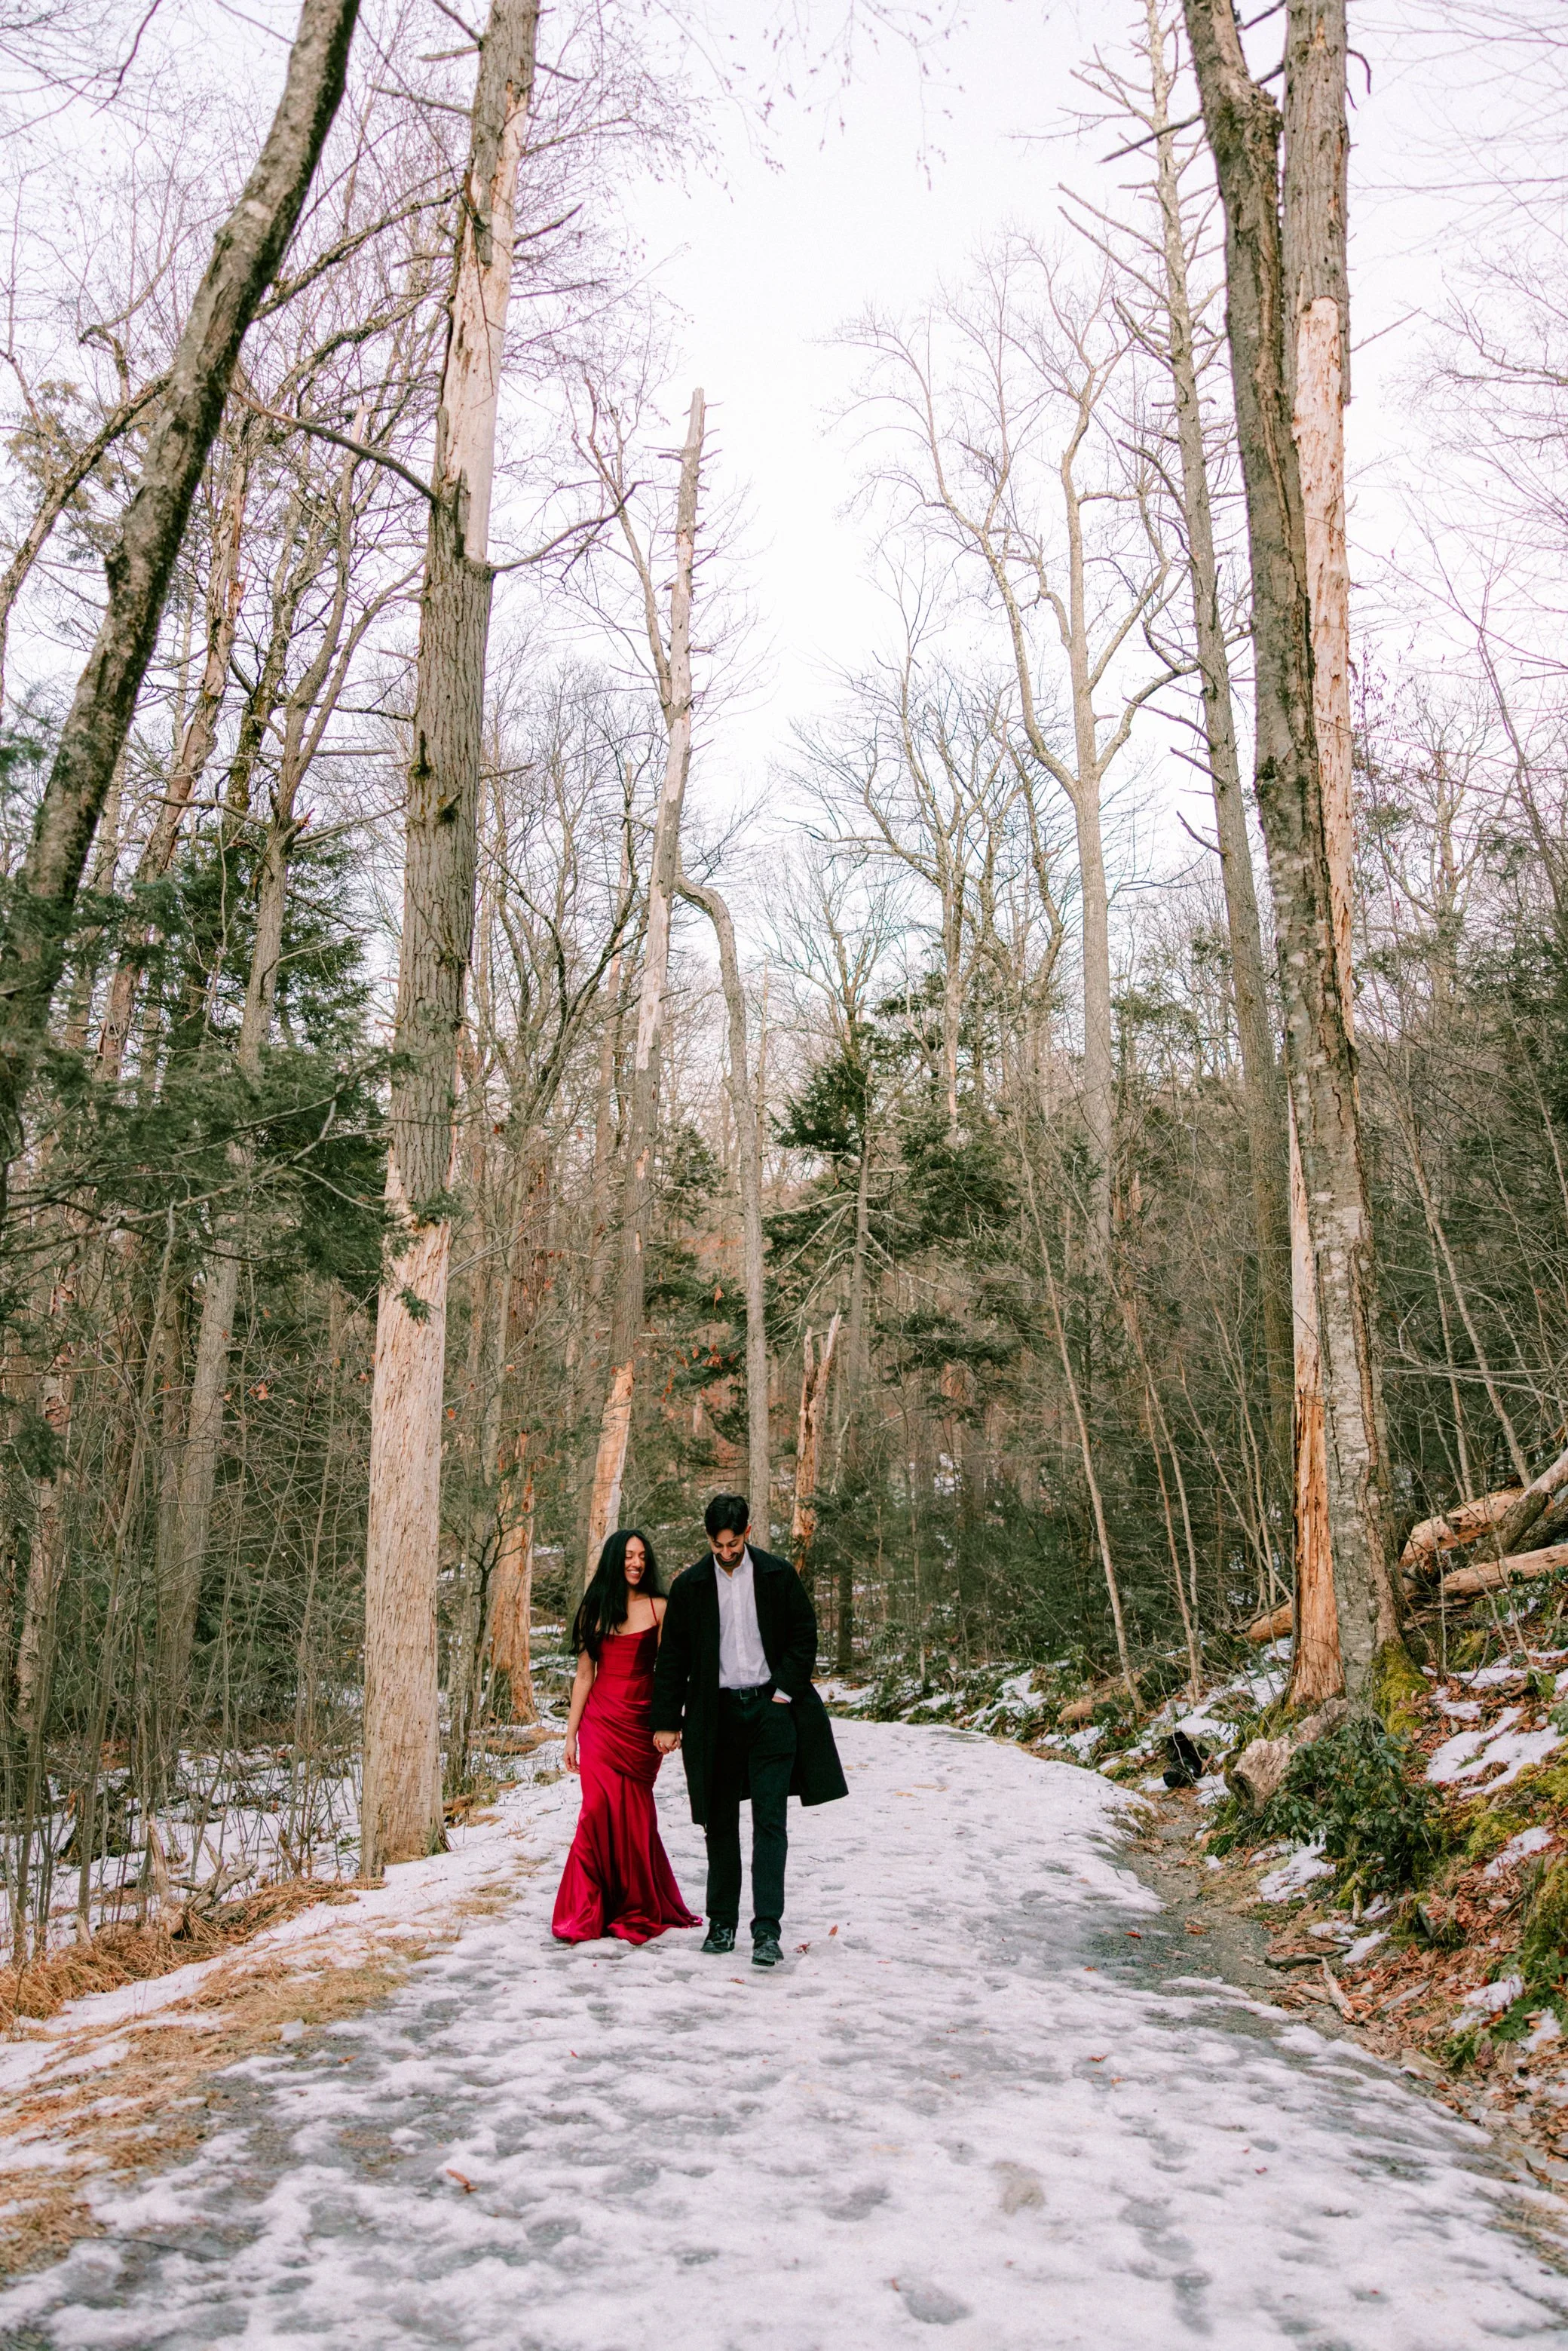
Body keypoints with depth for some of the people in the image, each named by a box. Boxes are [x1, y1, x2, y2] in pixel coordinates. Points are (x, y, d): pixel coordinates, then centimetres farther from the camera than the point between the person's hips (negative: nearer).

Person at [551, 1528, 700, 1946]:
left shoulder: (658, 1609, 4)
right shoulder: (595, 1609, 9)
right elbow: (584, 1674, 10)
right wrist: (571, 1732, 6)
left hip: (641, 1721, -1)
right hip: (601, 1722, 1)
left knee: (635, 1815, 1)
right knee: (600, 1810, -6)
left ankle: (639, 1909, 18)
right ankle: (587, 1913, 5)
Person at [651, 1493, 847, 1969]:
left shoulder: (778, 1576, 1)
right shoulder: (690, 1586, 2)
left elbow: (805, 1635, 6)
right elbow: (672, 1658, 5)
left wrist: (786, 1690, -5)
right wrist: (667, 1721, 1)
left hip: (770, 1707, -1)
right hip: (715, 1713, 2)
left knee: (769, 1821, -7)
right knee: (720, 1823, 10)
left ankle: (767, 1930, -5)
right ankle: (722, 1923, 21)